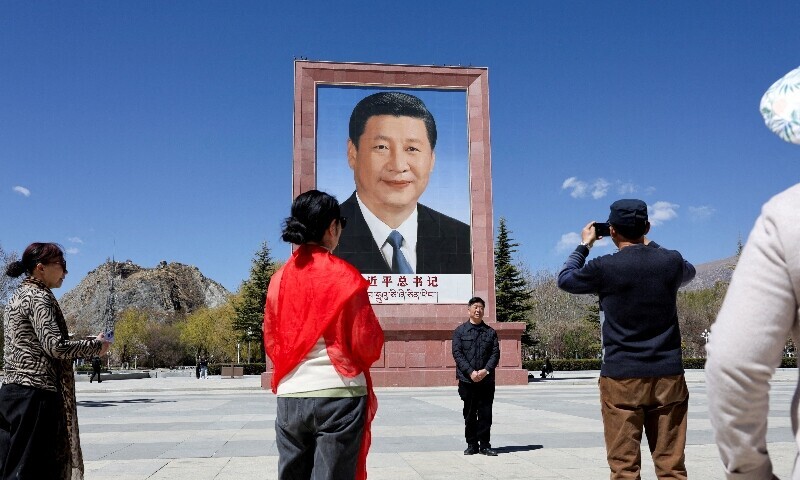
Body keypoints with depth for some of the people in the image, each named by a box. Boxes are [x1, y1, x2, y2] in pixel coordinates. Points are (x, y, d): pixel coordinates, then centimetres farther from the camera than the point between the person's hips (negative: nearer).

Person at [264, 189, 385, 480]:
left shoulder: (279, 278, 5)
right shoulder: (345, 276, -9)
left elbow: (271, 342, 12)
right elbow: (367, 345, -7)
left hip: (290, 396, 5)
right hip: (339, 394, -4)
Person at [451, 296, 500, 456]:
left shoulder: (490, 332, 9)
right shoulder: (460, 331, 4)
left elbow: (496, 353, 3)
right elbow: (457, 353, -4)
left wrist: (486, 370, -13)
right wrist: (470, 372, -14)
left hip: (487, 380, 1)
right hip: (467, 380, -1)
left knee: (485, 413, 3)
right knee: (469, 414, 6)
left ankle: (485, 445, 12)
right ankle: (472, 444, 16)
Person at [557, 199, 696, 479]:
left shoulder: (605, 267, -9)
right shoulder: (671, 261, 1)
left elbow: (565, 280, 10)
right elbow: (689, 273, 26)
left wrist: (584, 245, 22)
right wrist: (649, 245, 29)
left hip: (621, 377, -3)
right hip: (668, 375, 3)